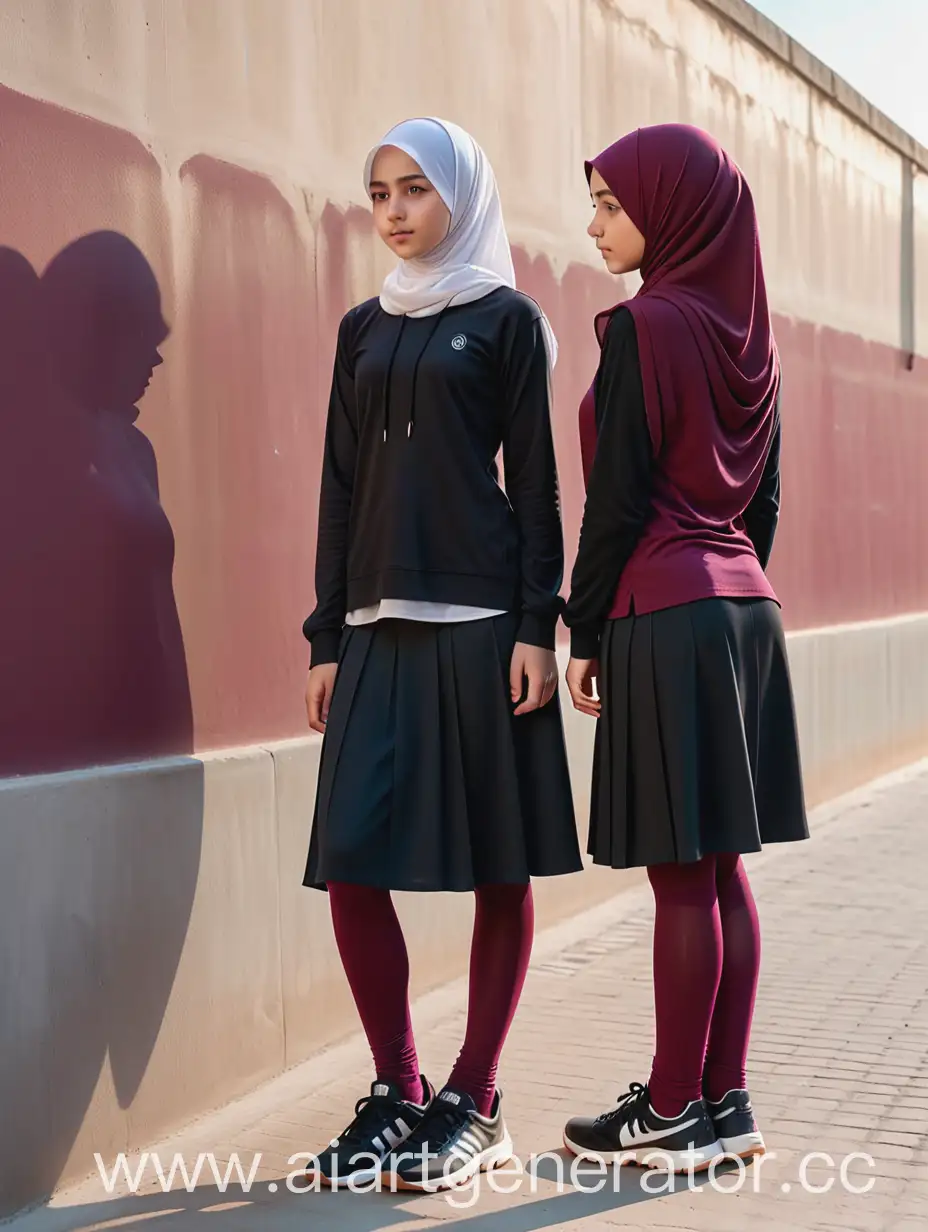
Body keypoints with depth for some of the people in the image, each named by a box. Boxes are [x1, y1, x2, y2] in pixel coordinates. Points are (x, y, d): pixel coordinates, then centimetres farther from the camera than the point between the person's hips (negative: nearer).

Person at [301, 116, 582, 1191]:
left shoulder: (508, 320, 5)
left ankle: (473, 1102, 12)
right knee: (351, 862, -3)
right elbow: (342, 489, 14)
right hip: (378, 624, 4)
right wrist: (327, 637, 9)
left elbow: (535, 484, -1)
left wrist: (536, 627, -10)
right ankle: (396, 1093, 11)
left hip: (480, 619, -4)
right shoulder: (364, 328, 17)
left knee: (497, 864, 1)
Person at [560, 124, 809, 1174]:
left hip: (664, 617, -8)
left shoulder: (644, 327, -10)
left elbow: (618, 497, -12)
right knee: (720, 867, 10)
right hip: (746, 609, 8)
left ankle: (674, 1112, 6)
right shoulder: (749, 335, 13)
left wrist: (584, 632, -6)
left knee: (680, 872, -3)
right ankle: (722, 1100, 17)